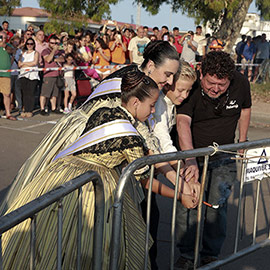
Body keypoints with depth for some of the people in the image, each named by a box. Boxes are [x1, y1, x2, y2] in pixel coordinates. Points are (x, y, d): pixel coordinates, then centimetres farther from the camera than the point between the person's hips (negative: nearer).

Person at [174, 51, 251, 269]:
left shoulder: (241, 83, -12)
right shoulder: (192, 87, -23)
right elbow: (182, 122, -38)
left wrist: (242, 142, 11)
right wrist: (190, 160, -51)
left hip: (223, 157, 1)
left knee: (217, 205, -3)